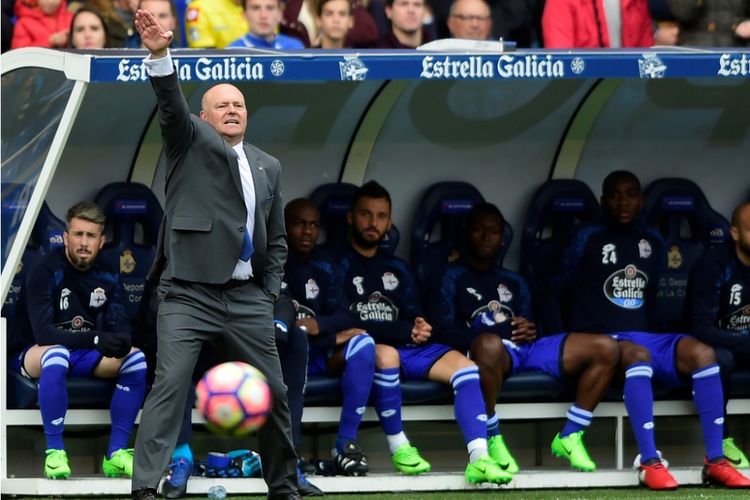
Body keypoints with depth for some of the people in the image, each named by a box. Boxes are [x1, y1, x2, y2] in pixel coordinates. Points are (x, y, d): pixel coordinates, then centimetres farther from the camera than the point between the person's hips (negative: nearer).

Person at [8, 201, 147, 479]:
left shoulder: (107, 277, 2)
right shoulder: (44, 271, -16)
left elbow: (120, 328, -4)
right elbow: (43, 332, -26)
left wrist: (120, 341, -31)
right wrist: (95, 339, -37)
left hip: (86, 354, 6)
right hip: (34, 354, -6)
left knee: (136, 358, -19)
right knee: (56, 354, -41)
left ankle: (116, 453, -17)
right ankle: (54, 452, -34)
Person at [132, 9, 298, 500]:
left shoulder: (268, 166, 18)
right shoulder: (191, 143, 7)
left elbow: (277, 238, 21)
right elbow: (172, 105, -14)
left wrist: (271, 293, 9)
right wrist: (160, 54, -32)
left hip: (248, 300, 5)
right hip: (189, 295, -4)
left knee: (273, 392, 8)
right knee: (170, 384, -18)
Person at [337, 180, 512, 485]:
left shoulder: (397, 269, 25)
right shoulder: (339, 265, 4)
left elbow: (413, 317, 18)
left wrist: (418, 328, -8)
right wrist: (404, 330, -10)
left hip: (406, 347, 6)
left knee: (466, 368, -20)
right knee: (387, 355, -41)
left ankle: (478, 459, -34)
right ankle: (399, 448, -26)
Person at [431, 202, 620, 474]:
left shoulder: (513, 281, 32)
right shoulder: (453, 277, 14)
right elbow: (445, 330, -1)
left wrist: (529, 331, -1)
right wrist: (498, 332, -11)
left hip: (525, 349, 6)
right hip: (490, 350, -6)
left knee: (606, 349, -12)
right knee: (489, 344, -47)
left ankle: (569, 436, -8)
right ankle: (492, 439, -29)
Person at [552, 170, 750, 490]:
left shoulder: (653, 243, 18)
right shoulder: (587, 240, 5)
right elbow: (559, 292, 8)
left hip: (645, 335, 5)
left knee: (701, 353, -26)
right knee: (637, 354, -41)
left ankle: (715, 460, -27)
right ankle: (649, 462, -47)